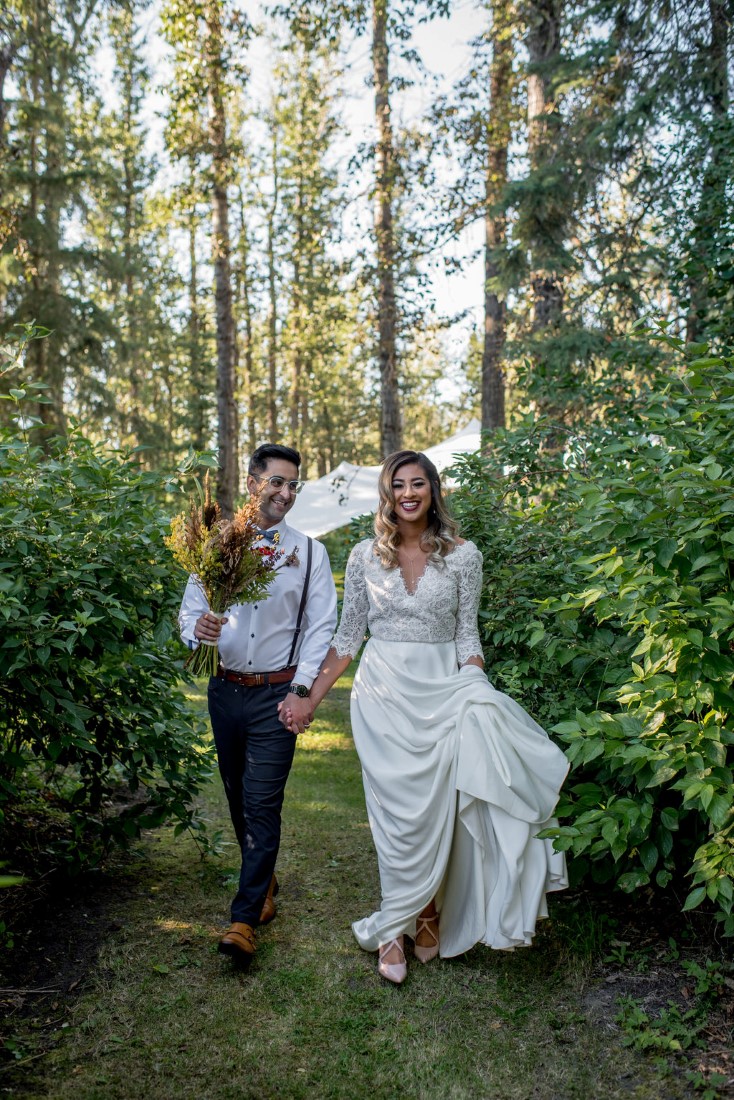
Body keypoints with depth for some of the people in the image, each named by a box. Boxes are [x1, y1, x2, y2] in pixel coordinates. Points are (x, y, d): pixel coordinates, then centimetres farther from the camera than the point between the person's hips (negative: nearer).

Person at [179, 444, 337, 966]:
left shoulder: (309, 552, 1)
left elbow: (321, 627, -3)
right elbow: (190, 609, 6)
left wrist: (303, 691, -12)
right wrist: (198, 628, -19)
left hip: (277, 694, -3)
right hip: (225, 689, 3)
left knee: (262, 803, -6)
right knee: (239, 799, 15)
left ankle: (245, 918, 5)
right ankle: (264, 880, 38)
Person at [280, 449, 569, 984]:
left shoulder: (463, 555, 1)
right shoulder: (365, 556, 3)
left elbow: (467, 637, 4)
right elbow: (348, 637, 7)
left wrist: (475, 695, -10)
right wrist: (308, 700, 4)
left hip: (442, 690, 0)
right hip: (383, 694, 0)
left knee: (438, 808, 2)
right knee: (396, 810, 1)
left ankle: (427, 917, 22)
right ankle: (395, 927, 16)